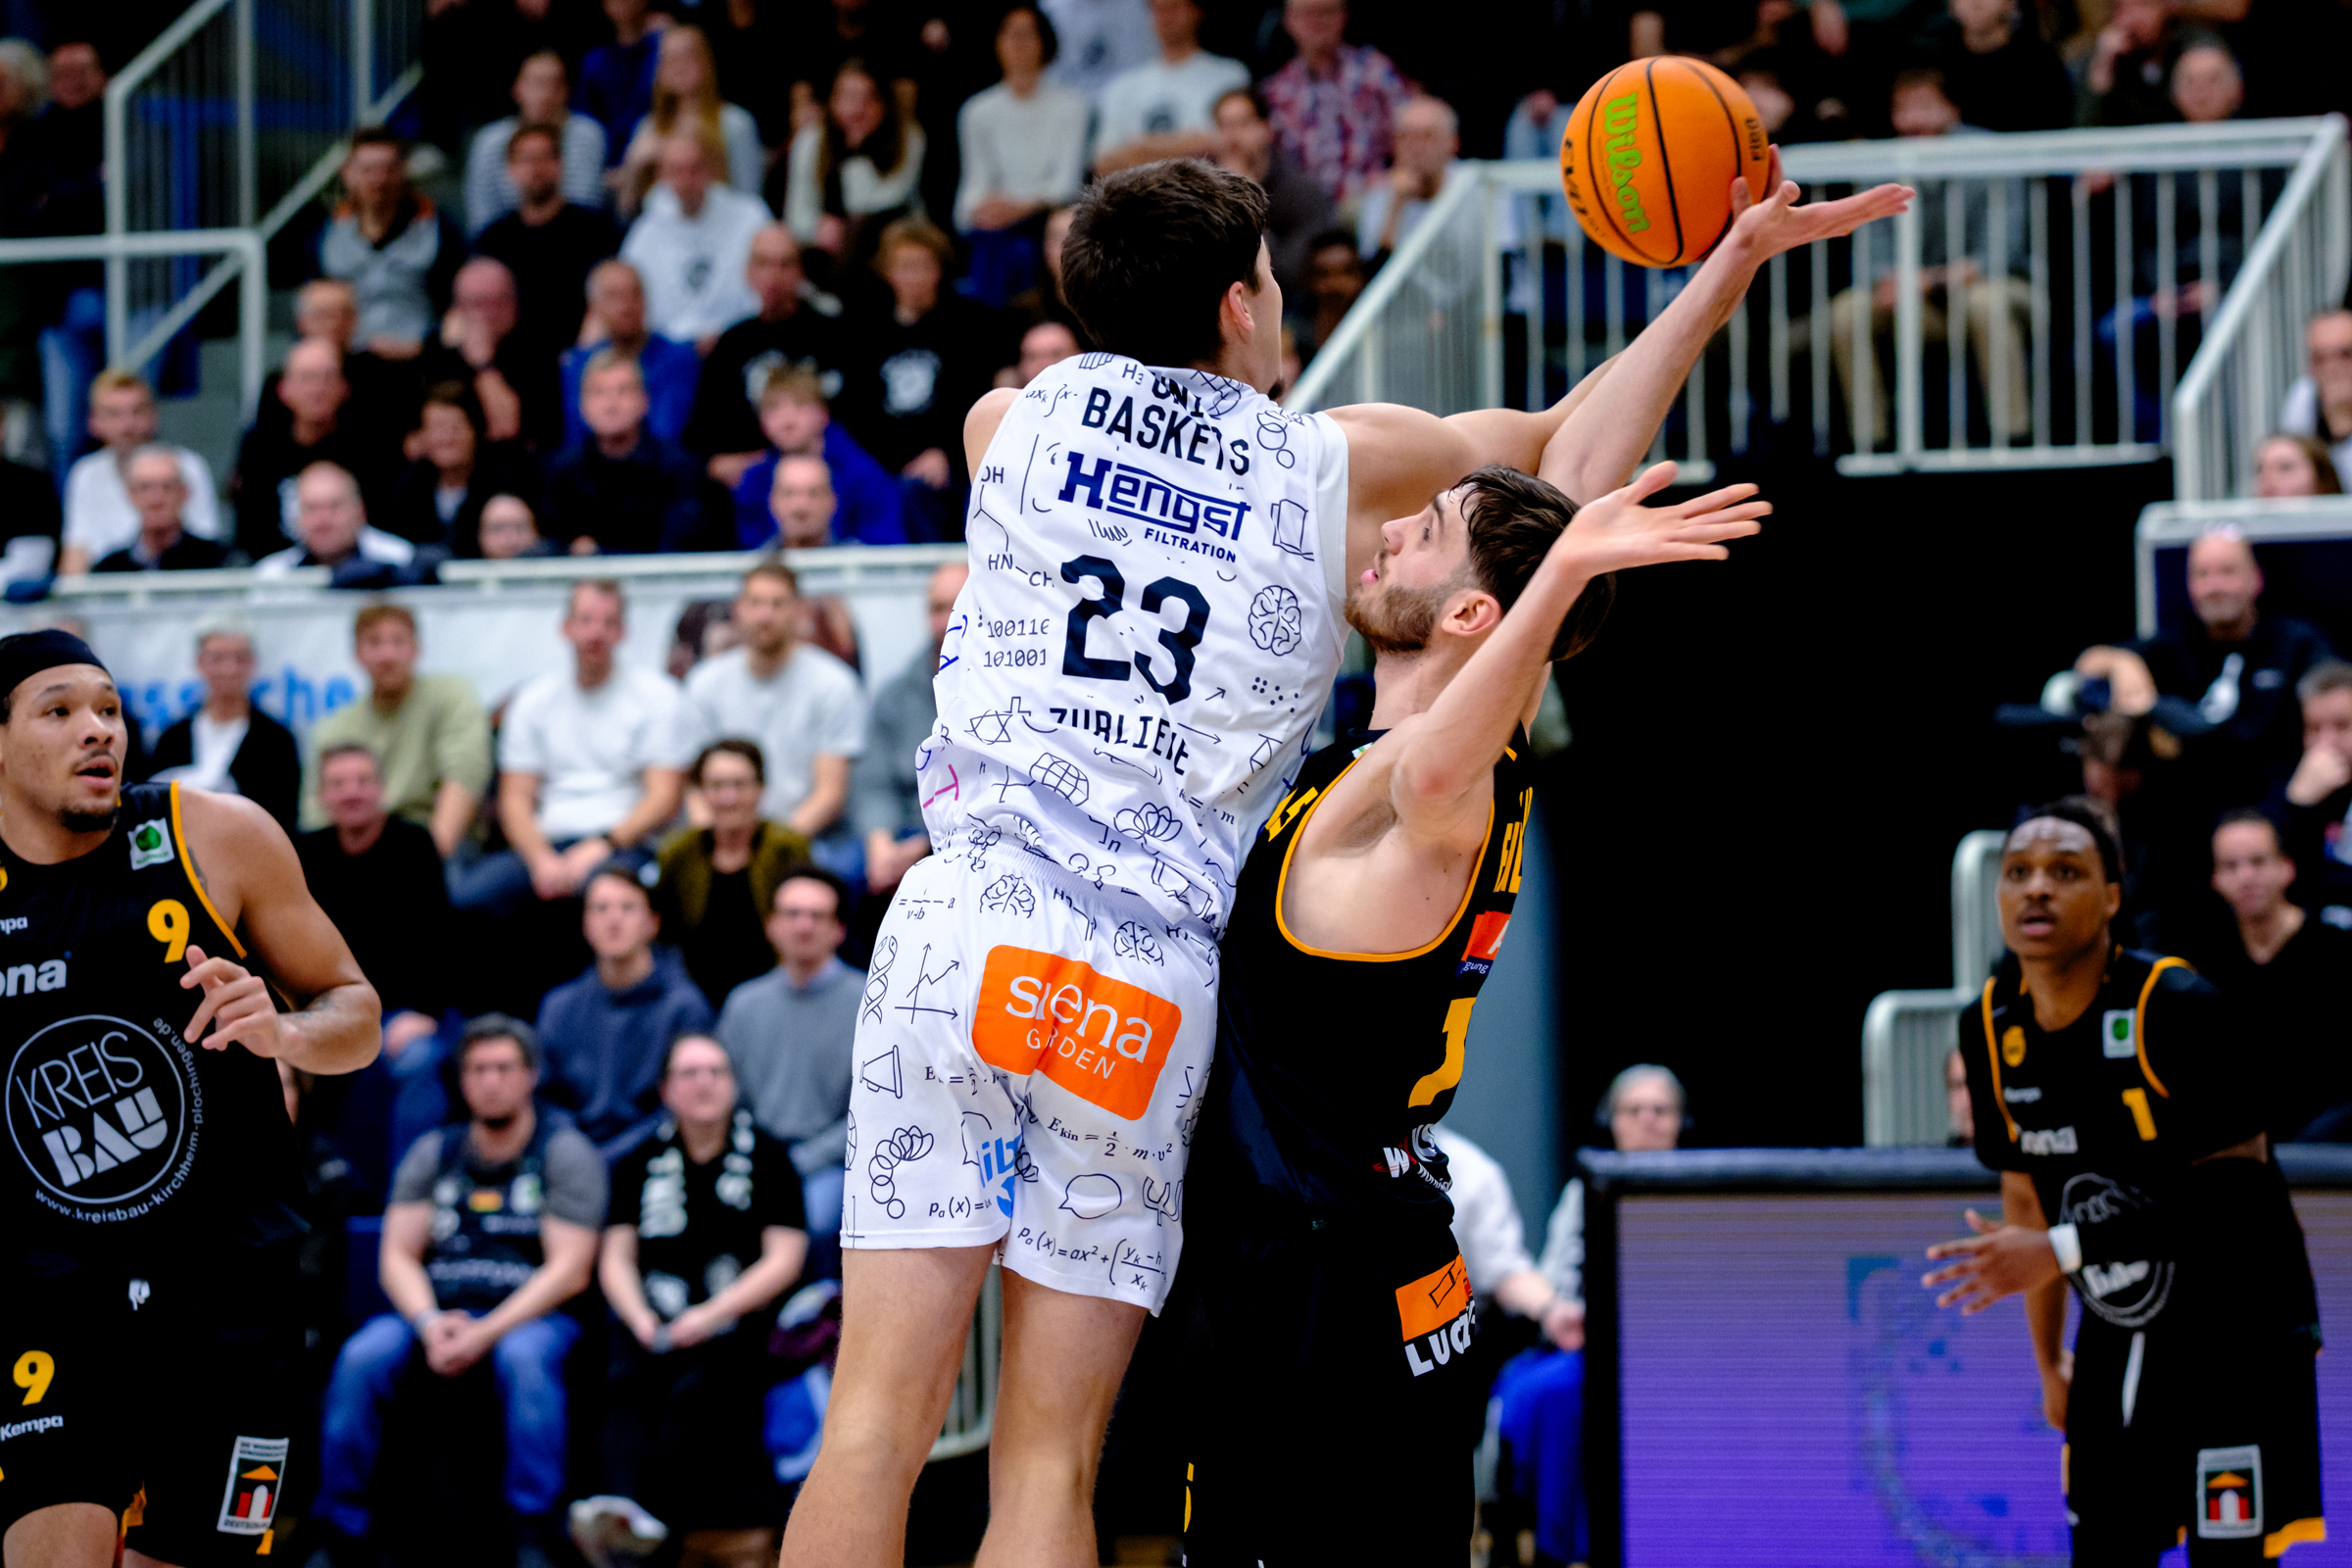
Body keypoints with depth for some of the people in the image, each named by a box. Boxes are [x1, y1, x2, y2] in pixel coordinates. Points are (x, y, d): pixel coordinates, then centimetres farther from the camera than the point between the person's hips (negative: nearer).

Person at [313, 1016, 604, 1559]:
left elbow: (568, 1271, -8)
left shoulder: (565, 1153, 2)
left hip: (529, 1314, -3)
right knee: (362, 1359, -26)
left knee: (524, 1358, -38)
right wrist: (430, 1324, -14)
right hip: (435, 1311, 3)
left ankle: (535, 1530, -34)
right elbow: (397, 1256, 8)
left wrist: (486, 1335, -18)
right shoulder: (434, 1153, 13)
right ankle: (338, 1530, -20)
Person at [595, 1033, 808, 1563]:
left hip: (739, 1320, -2)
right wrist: (641, 1320, -9)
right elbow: (616, 1257, 12)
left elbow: (784, 1260, 0)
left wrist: (712, 1315, -13)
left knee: (696, 1390, -34)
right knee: (628, 1385, -31)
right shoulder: (640, 1165, 18)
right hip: (655, 1316, 3)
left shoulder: (767, 1159, 9)